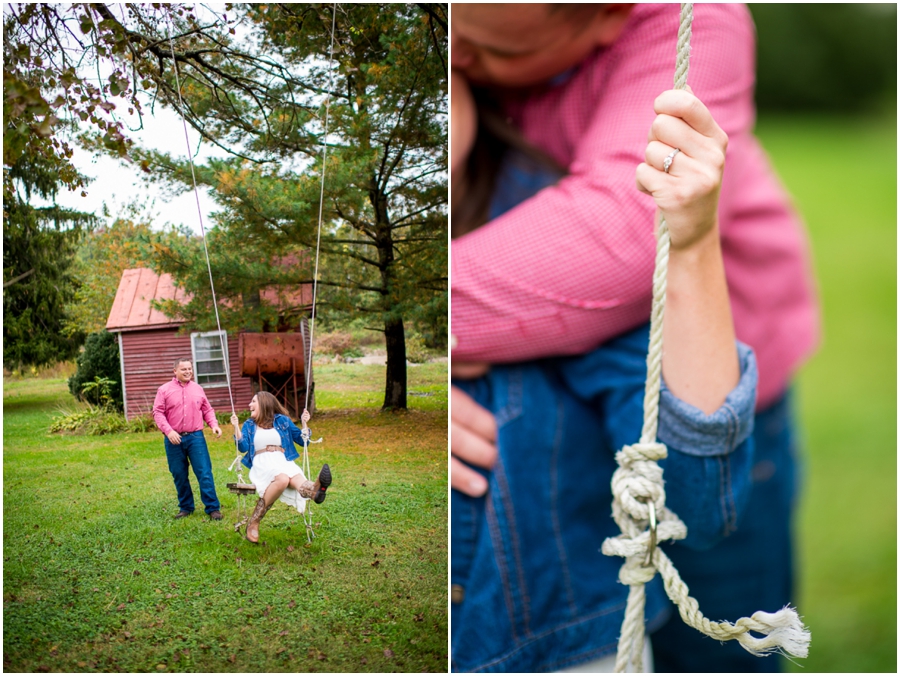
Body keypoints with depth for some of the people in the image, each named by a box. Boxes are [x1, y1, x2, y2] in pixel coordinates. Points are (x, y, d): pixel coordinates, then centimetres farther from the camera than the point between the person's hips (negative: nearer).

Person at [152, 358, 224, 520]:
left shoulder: (198, 389, 10)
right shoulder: (164, 390, 2)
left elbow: (207, 410, 14)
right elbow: (158, 413, -4)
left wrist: (214, 425, -3)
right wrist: (168, 431, -16)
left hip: (196, 437, 1)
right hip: (174, 439, -1)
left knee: (205, 473, -3)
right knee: (179, 476, 9)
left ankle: (212, 508, 2)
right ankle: (185, 507, 23)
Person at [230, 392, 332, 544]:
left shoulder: (283, 421, 15)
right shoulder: (249, 425, 16)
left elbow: (303, 441, 14)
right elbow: (243, 447, 1)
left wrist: (304, 423, 0)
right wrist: (236, 427, -6)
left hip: (283, 462, 1)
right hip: (262, 465, -1)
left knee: (296, 478, -38)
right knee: (282, 479, -39)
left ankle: (314, 489, -78)